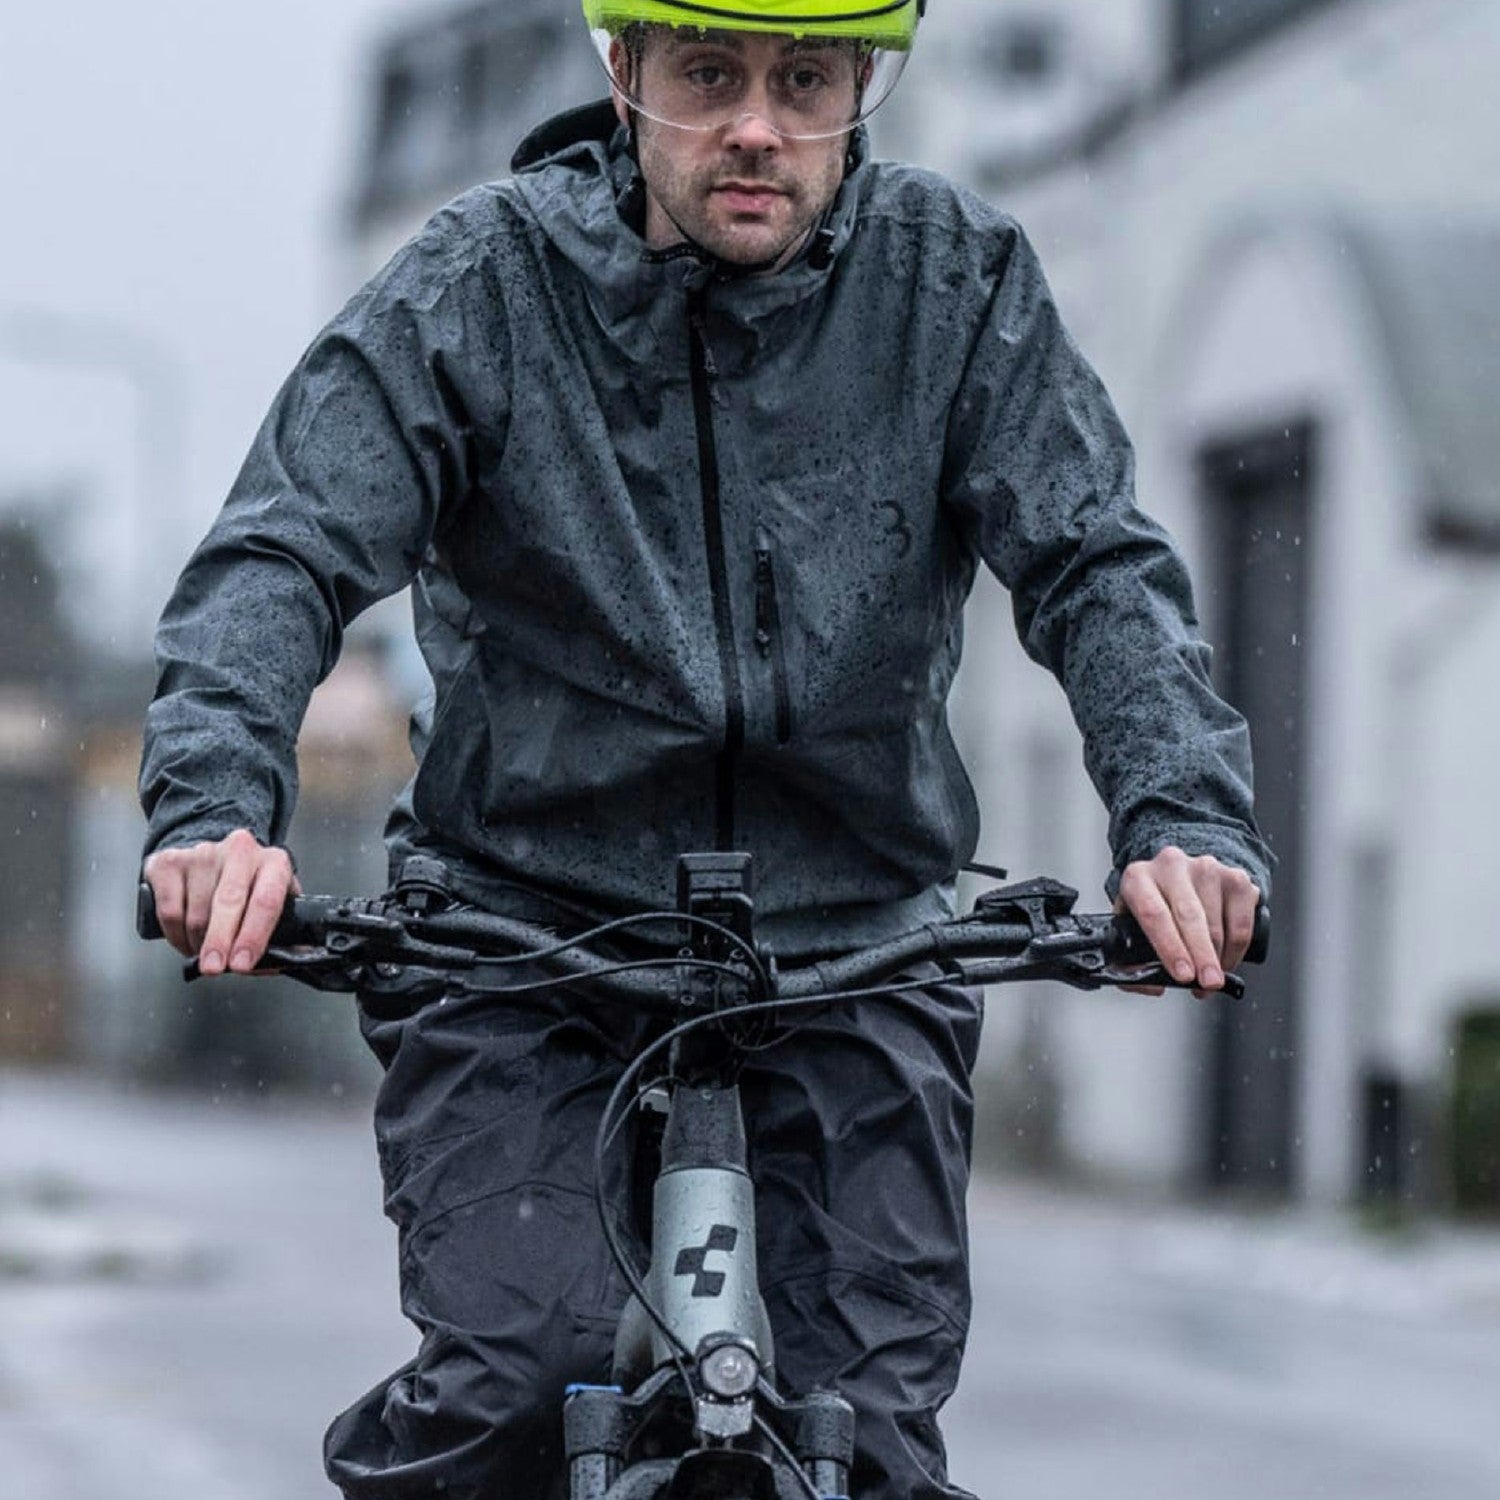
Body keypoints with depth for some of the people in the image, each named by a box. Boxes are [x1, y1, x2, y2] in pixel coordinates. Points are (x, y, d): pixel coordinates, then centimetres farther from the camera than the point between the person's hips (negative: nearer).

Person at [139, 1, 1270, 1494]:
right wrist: (215, 804, -32)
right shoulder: (486, 282, -7)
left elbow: (1096, 565, -8)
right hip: (522, 919, -1)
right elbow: (282, 554, -13)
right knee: (512, 1379, -18)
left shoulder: (955, 278, -2)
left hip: (851, 938, 2)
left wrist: (1183, 814, -26)